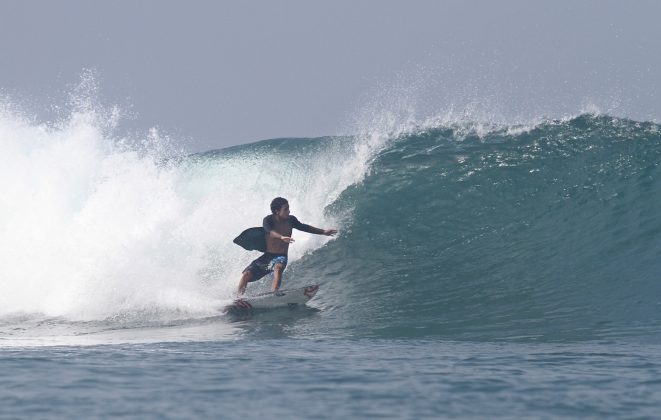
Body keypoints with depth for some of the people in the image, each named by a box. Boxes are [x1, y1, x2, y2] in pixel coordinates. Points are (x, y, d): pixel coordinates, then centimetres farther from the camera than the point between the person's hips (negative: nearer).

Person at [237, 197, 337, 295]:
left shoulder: (290, 220, -2)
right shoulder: (268, 220, -14)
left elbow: (303, 227, 16)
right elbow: (269, 231, -36)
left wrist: (323, 232, 19)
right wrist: (281, 237, -56)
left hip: (280, 257, 1)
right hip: (267, 256, -1)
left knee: (278, 268, -35)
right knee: (246, 275, -12)